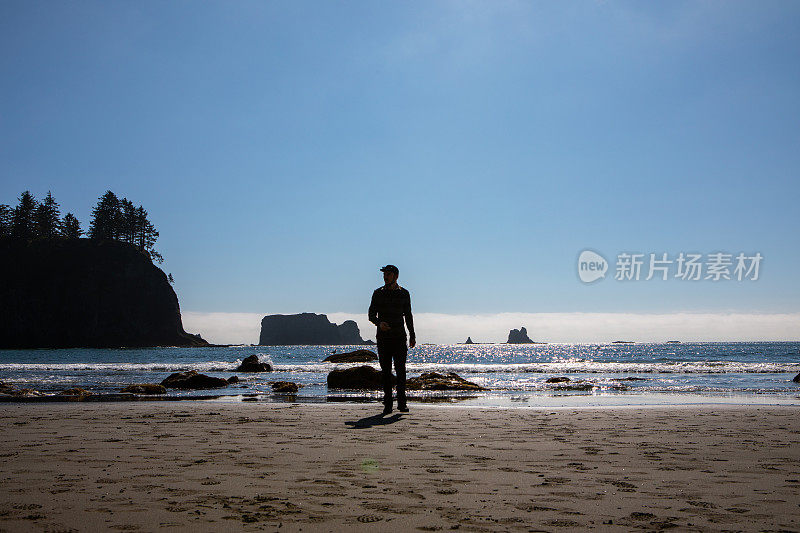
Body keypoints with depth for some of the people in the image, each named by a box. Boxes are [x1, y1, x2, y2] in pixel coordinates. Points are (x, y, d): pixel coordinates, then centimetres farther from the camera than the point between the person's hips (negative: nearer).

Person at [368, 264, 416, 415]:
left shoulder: (404, 294, 7)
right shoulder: (378, 293, 6)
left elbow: (408, 316, 15)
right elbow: (371, 315, 4)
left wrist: (412, 335, 13)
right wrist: (379, 323, -17)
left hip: (399, 338, 0)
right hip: (383, 338, 0)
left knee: (400, 370, -7)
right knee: (386, 371, 1)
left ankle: (402, 403, -3)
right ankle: (387, 404, 5)